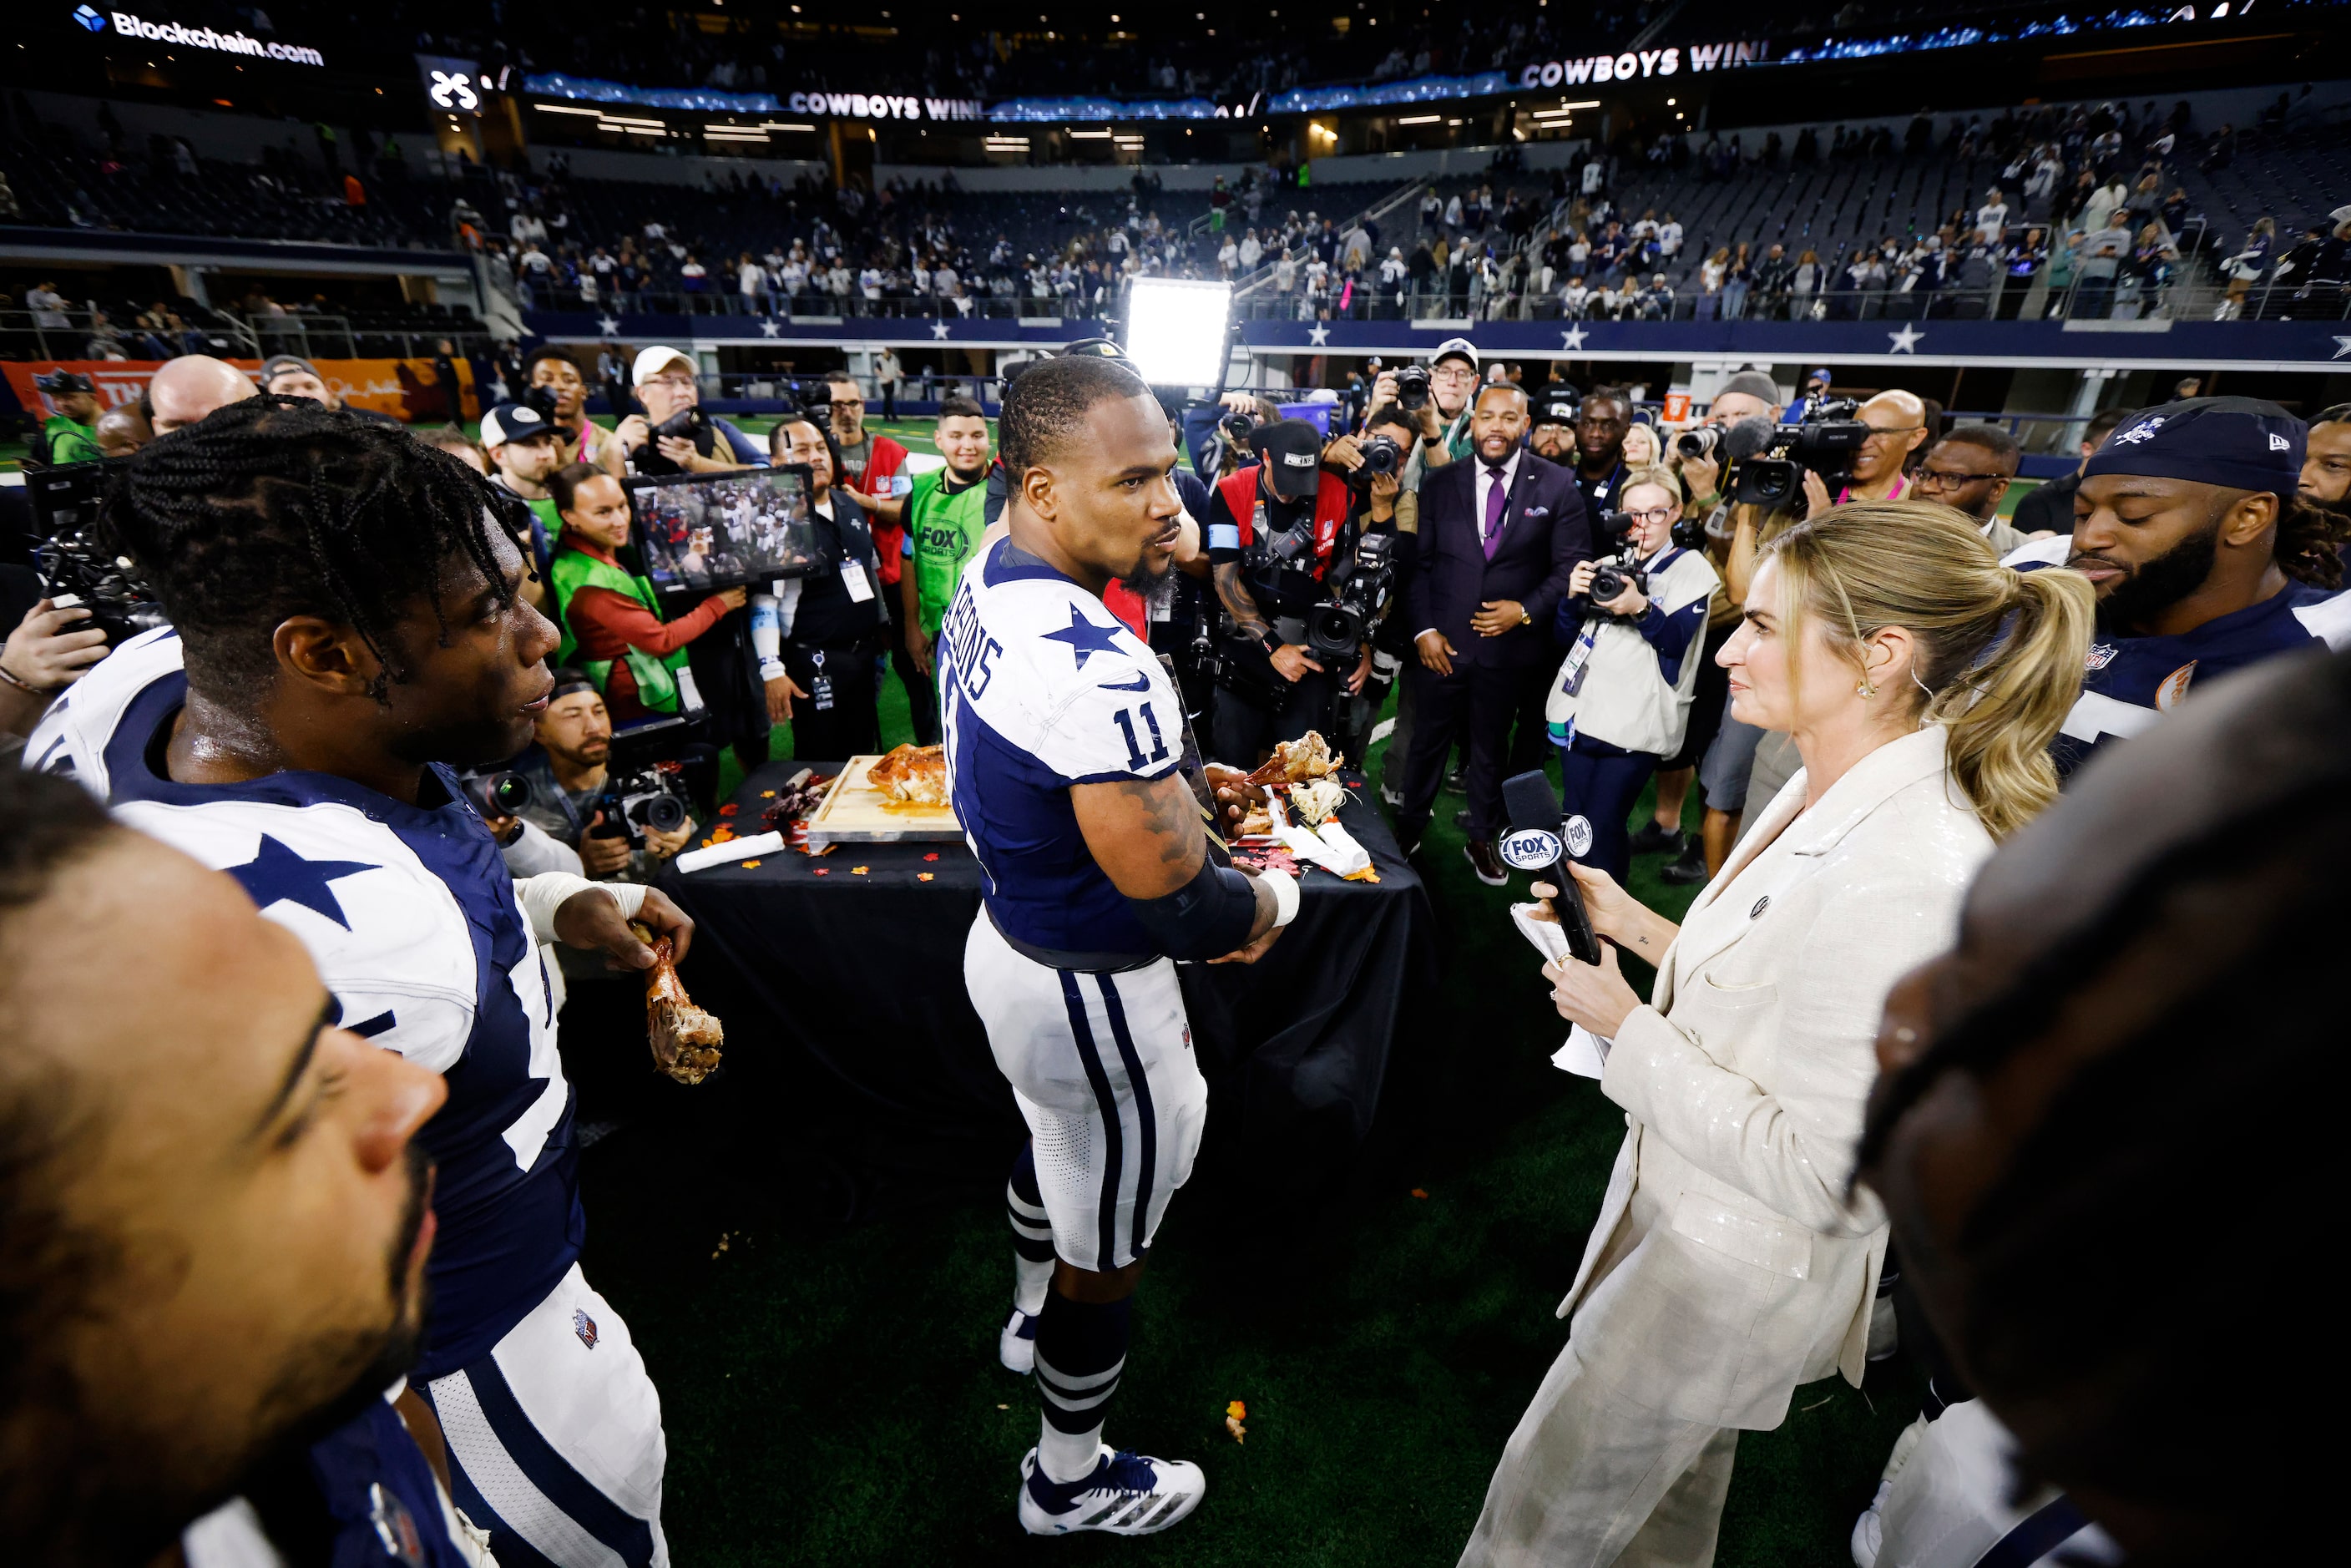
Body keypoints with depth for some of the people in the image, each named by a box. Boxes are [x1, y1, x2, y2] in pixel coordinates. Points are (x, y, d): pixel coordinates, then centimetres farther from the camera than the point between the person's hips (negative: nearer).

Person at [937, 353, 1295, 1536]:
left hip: (1007, 938, 9)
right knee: (1107, 1248, 17)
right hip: (1090, 997, -9)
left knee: (1052, 1141, 35)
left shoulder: (983, 587, -3)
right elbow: (1187, 913, -29)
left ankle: (1032, 1312, 64)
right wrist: (1273, 901, -8)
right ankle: (1071, 1484, 46)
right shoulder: (1099, 673, -34)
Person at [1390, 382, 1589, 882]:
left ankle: (1483, 839, 34)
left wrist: (1527, 610, -14)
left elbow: (1572, 565, -1)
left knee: (1491, 747, 15)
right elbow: (1417, 563, 0)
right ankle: (1408, 828, 32)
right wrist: (1422, 629, -8)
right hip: (1441, 641, 0)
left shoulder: (1557, 486, -1)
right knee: (1427, 741, 12)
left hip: (1511, 646, 0)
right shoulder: (1440, 482, 1)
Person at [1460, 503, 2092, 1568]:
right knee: (1674, 1482, 35)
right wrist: (1636, 927, 2)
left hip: (1729, 1270, -8)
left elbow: (1828, 1178, -29)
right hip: (1689, 1205, 8)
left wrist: (1629, 1029, -23)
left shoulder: (1904, 880, -34)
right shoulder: (1833, 791, -4)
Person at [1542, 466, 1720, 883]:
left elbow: (1677, 641, -9)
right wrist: (1573, 596, -6)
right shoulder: (1610, 562, 18)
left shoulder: (1691, 568, 5)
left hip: (1633, 723, -5)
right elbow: (1566, 638, 13)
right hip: (1579, 711, 5)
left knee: (1600, 831, -10)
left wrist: (1641, 609, -27)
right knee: (1575, 828, 8)